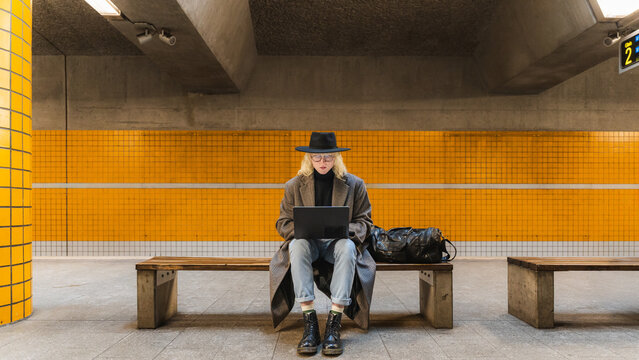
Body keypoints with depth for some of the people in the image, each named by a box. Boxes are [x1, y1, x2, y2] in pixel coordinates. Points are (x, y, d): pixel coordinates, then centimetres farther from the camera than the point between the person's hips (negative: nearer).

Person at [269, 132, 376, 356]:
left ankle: (334, 323, -35)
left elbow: (364, 222, 5)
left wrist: (345, 229, -18)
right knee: (297, 245, -34)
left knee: (347, 246, -35)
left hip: (338, 243, 0)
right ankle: (309, 322, -34)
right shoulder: (294, 186, 5)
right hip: (307, 243, 1)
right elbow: (283, 223, 5)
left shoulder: (354, 185, 4)